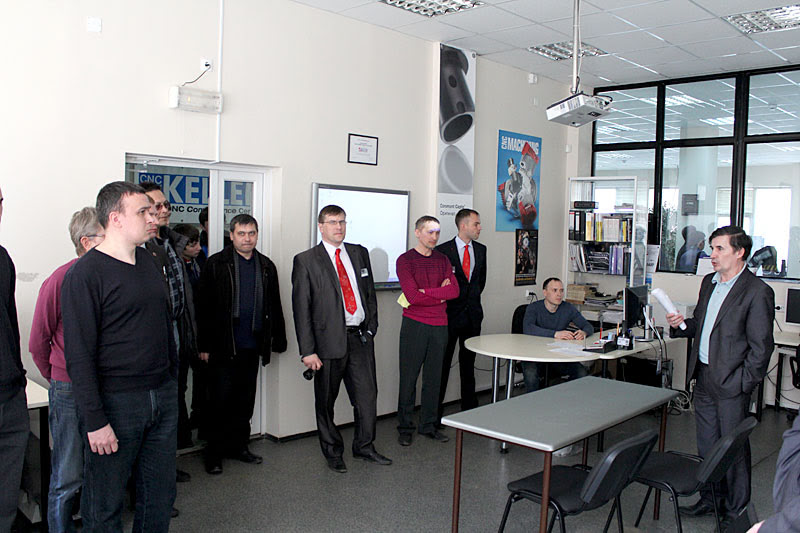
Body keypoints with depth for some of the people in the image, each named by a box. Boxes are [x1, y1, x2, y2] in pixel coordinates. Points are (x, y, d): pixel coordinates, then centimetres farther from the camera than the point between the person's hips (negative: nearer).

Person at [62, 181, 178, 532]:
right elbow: (79, 354, -14)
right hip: (115, 402, -6)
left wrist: (174, 381, 15)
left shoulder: (148, 262, 11)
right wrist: (95, 420, -17)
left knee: (160, 496, 14)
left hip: (163, 397, 7)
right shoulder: (85, 273, -11)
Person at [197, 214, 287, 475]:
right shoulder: (216, 264, -4)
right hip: (223, 346, -4)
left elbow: (274, 307, 13)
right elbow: (204, 307, -6)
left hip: (251, 346, 4)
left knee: (245, 399, 13)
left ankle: (238, 446, 27)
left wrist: (278, 339, 11)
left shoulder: (266, 266, 9)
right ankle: (214, 453, 16)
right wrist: (205, 345, -10)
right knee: (220, 400, 4)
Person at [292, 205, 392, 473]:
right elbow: (301, 308, -7)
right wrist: (307, 350, -12)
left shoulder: (360, 253, 10)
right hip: (328, 340, -3)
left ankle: (364, 447, 27)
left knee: (367, 394, 7)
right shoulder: (306, 261, -4)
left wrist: (371, 327, 7)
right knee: (326, 401, 8)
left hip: (360, 338, 4)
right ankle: (333, 453, 27)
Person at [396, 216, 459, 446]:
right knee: (409, 377, 2)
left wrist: (426, 293, -12)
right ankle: (405, 427, 14)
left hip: (439, 326, 5)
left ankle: (429, 425, 22)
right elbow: (412, 296, -15)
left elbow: (455, 290, -2)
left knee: (433, 378, 10)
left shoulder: (443, 260, 11)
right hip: (414, 325, -4)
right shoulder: (405, 260, -4)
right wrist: (441, 294, -7)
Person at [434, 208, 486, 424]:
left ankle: (469, 407, 23)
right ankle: (435, 411, 9)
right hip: (450, 314, -5)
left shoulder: (481, 249, 8)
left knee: (468, 362, 13)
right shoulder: (443, 250, -9)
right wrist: (446, 299, -3)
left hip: (473, 313, 5)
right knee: (443, 363, 1)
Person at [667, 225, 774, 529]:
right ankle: (710, 499, 33)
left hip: (731, 383, -7)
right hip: (703, 379, 7)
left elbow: (761, 347, -12)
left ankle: (737, 511, 21)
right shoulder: (708, 282, 11)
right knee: (706, 446, 17)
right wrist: (680, 325, 2)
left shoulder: (757, 292, -13)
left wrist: (743, 382, -14)